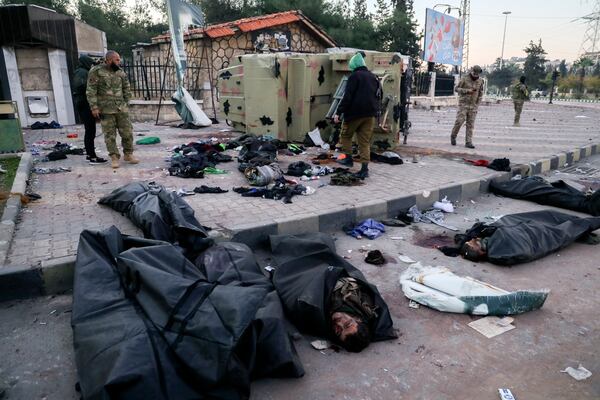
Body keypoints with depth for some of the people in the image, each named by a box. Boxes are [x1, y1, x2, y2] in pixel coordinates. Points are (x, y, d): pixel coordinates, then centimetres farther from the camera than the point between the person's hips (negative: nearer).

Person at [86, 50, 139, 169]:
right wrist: (94, 107, -12)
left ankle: (128, 154, 17)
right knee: (110, 134, 0)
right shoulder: (96, 71, -6)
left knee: (127, 132, 4)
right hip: (105, 110, -4)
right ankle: (114, 157, 9)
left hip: (121, 108, 4)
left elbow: (126, 87, 20)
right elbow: (91, 91, -8)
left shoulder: (120, 72, 9)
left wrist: (125, 102, 14)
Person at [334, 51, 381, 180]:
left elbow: (347, 97, -15)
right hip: (370, 114, 6)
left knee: (345, 135, 15)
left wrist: (339, 112, -14)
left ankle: (347, 157, 11)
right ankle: (364, 168, 1)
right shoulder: (374, 77, 16)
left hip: (355, 112, -6)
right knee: (365, 141, 6)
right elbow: (379, 96, 21)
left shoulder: (355, 76, -7)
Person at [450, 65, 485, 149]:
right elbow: (456, 89, -8)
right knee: (459, 121, -13)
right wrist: (468, 91, -19)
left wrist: (477, 104, 4)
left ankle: (468, 142, 0)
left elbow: (480, 93, 13)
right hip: (463, 104, -3)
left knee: (470, 124, -1)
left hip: (473, 105, 3)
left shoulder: (480, 81, 4)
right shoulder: (464, 79, -7)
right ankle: (453, 136, 12)